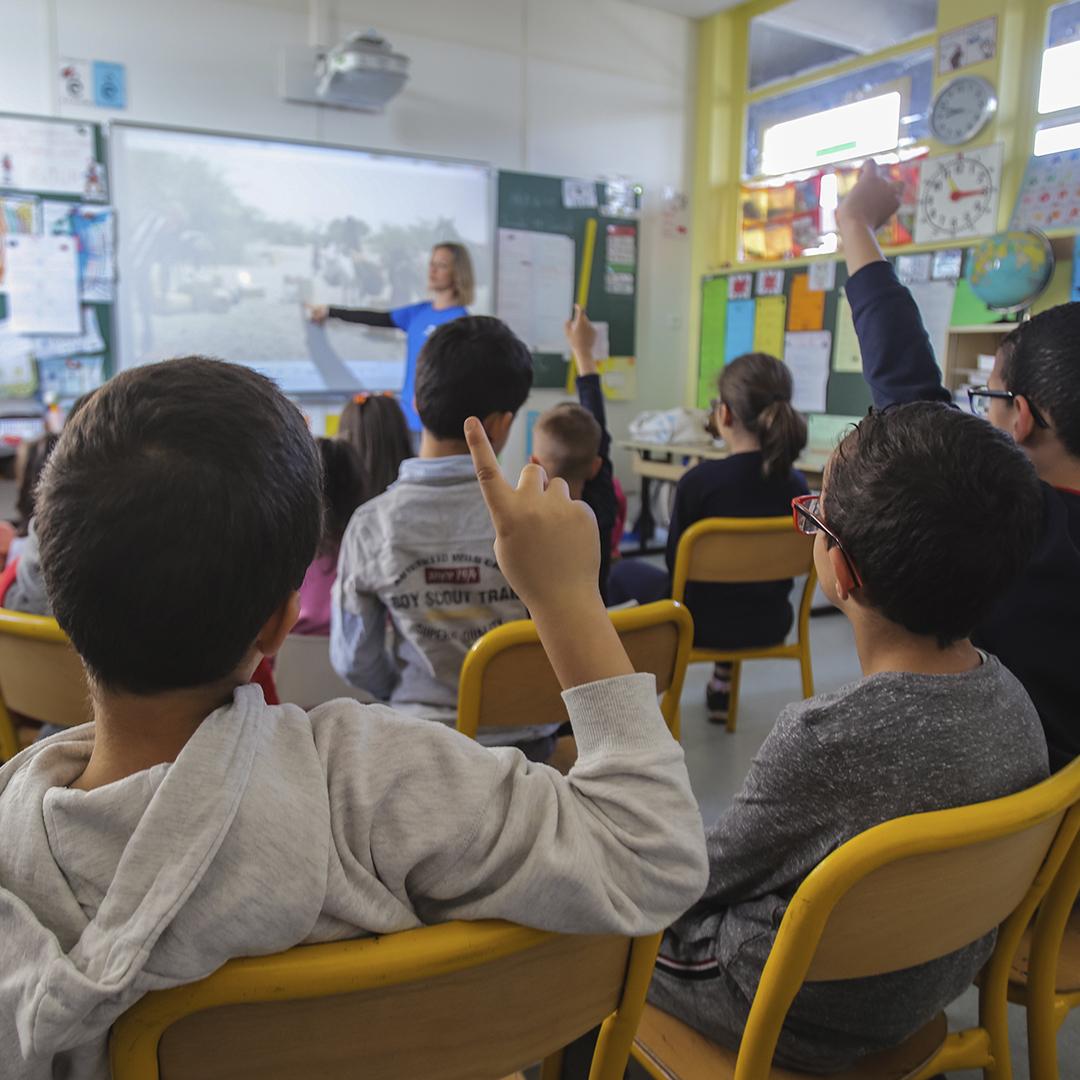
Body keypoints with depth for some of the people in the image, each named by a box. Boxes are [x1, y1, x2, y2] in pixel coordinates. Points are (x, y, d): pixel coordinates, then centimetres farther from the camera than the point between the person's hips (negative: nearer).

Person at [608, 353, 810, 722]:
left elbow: (676, 562, -10)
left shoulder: (699, 481, -23)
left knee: (624, 571, 24)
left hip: (703, 626, -4)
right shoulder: (797, 485, -10)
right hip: (769, 625, 4)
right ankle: (723, 681, 39)